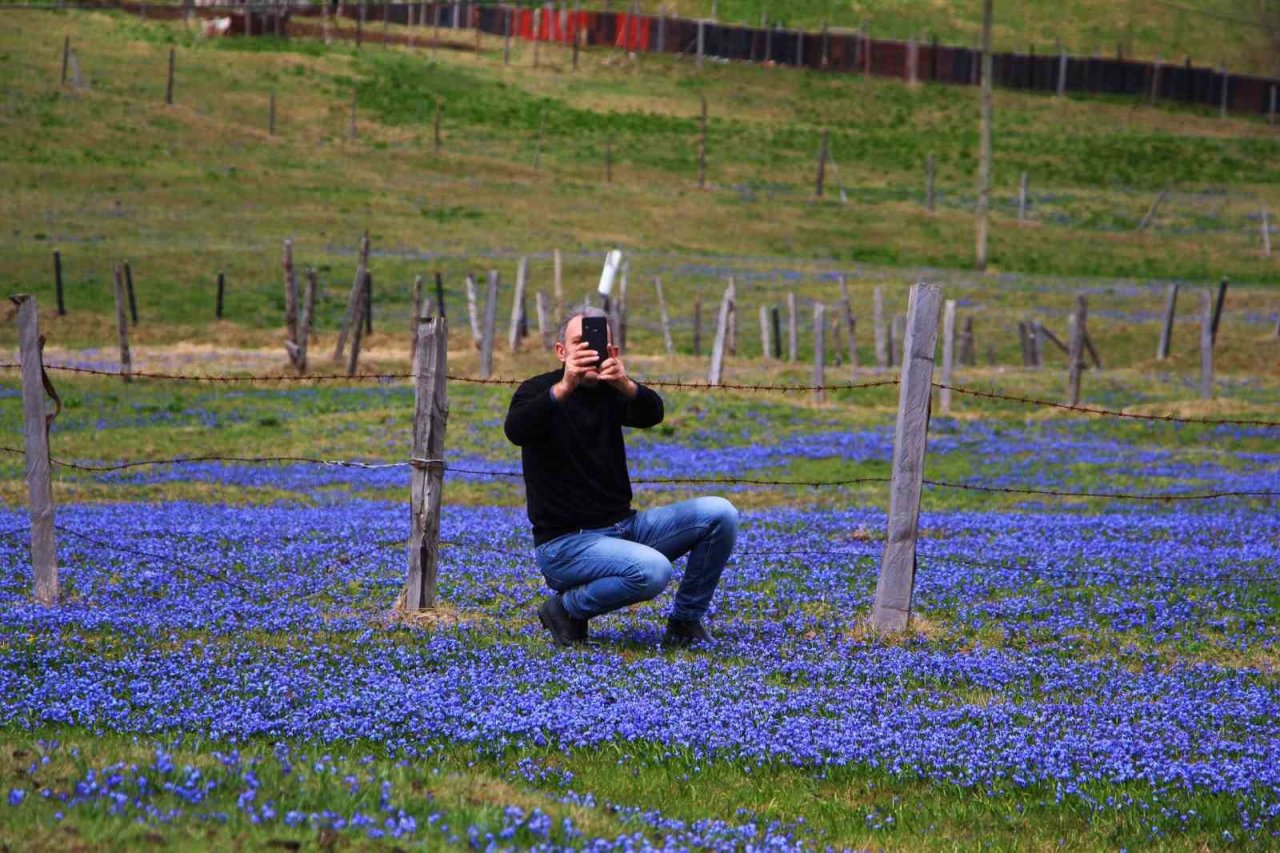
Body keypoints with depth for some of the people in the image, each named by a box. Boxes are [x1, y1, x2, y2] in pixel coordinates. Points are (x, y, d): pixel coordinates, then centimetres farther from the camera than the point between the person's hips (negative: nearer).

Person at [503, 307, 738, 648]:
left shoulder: (611, 393, 8)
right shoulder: (540, 390, -6)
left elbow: (652, 414, -15)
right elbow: (517, 430, -29)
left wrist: (627, 385, -38)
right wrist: (564, 387, -46)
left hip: (622, 527, 6)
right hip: (564, 541, -6)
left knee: (720, 514, -10)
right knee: (652, 570, -33)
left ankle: (685, 624, 2)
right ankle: (567, 608, -7)